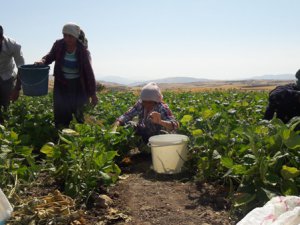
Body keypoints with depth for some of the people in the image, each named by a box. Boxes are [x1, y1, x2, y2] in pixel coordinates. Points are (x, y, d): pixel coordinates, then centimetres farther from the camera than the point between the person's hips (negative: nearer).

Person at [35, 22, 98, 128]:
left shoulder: (83, 51, -17)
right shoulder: (59, 45, -11)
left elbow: (89, 72, -14)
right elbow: (51, 56, 8)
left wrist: (93, 93, -14)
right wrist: (43, 61, -17)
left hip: (78, 85, -2)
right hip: (62, 84, 2)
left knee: (78, 111, 1)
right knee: (61, 112, 2)